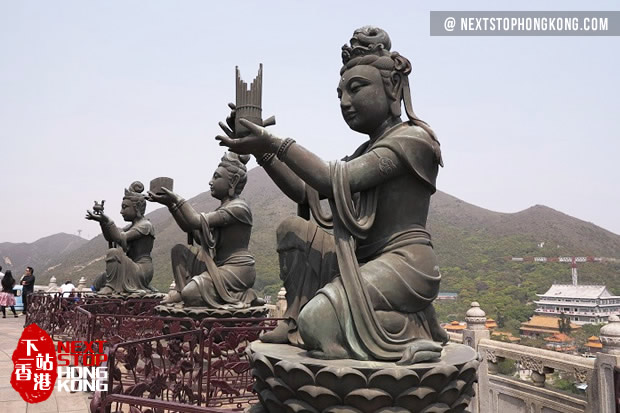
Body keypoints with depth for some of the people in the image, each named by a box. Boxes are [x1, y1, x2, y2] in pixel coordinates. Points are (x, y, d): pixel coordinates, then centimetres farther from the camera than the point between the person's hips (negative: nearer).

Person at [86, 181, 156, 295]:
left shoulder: (145, 225, -11)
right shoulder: (132, 226, 18)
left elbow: (121, 238, -21)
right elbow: (110, 238, 10)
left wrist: (107, 221, -26)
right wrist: (102, 221, -4)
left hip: (142, 271, -10)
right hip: (133, 270, 10)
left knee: (113, 252, -28)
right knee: (98, 283, 13)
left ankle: (111, 286, -21)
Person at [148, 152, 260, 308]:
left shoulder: (238, 207, -16)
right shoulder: (224, 207, 14)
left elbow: (197, 221, -22)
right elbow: (190, 228, 12)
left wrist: (177, 199, -10)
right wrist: (171, 204, 4)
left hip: (238, 269, -9)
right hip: (218, 264, 9)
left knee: (190, 293, -22)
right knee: (179, 250, 7)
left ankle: (243, 296, -8)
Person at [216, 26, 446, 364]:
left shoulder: (412, 138, -9)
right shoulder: (366, 152, 20)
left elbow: (334, 181, -21)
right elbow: (304, 192, 13)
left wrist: (275, 142, -15)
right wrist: (263, 151, 3)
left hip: (404, 263, -9)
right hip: (365, 263, 9)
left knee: (317, 318, -27)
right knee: (293, 228, 7)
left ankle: (409, 330, -6)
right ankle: (296, 324, 3)